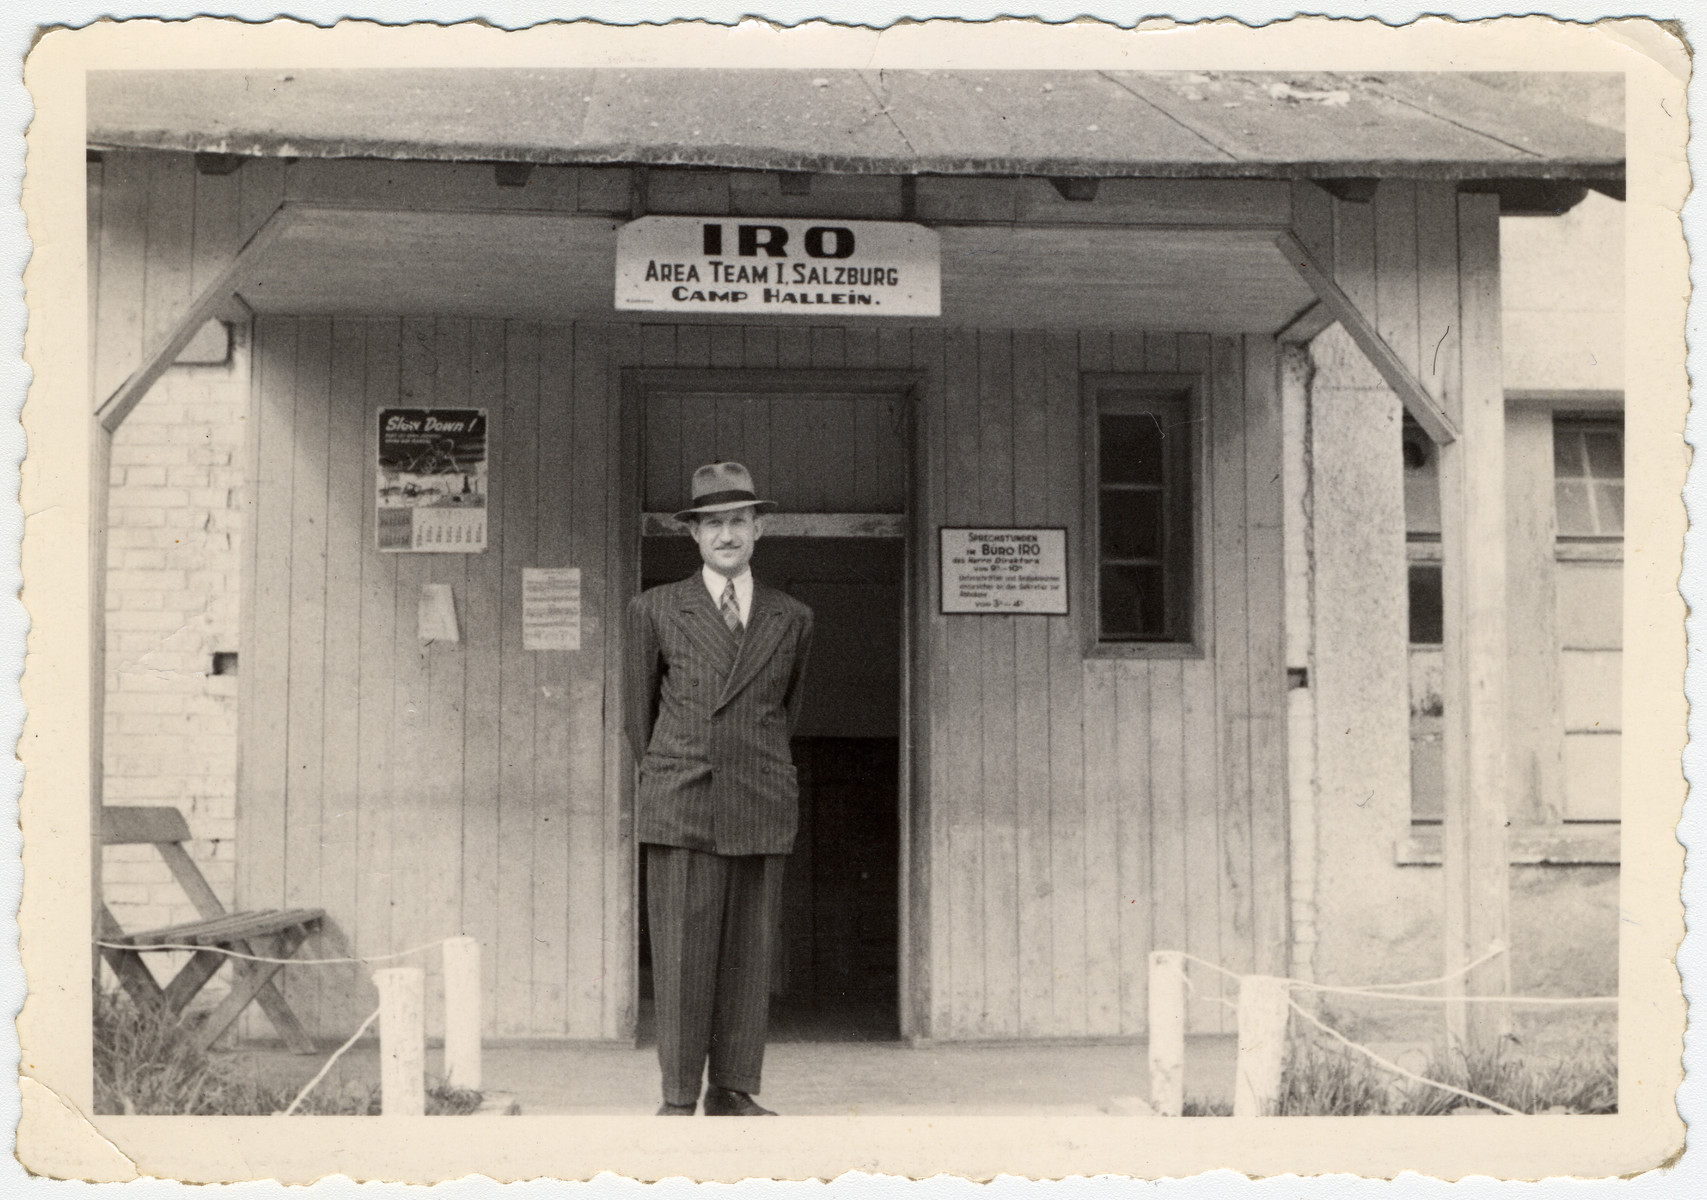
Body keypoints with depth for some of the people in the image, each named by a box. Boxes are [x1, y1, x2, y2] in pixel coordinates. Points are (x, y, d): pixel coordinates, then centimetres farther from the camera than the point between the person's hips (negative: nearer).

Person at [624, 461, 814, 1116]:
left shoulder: (791, 619, 10)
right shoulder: (654, 610, 5)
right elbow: (638, 706, 15)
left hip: (760, 814, 2)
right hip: (680, 811, -2)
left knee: (749, 952, 4)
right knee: (681, 949, -3)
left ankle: (733, 1092, 12)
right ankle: (678, 1096, 4)